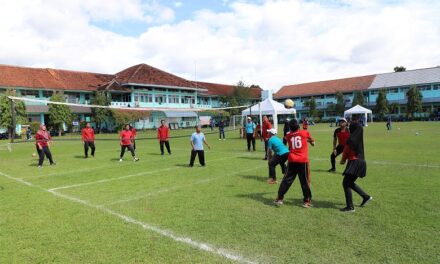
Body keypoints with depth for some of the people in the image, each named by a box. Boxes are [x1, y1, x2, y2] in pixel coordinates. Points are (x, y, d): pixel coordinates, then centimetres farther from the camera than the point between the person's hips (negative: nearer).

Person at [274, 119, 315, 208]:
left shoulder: (288, 136, 8)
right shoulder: (305, 133, 1)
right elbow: (312, 141, 19)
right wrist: (311, 141, 42)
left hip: (292, 161, 2)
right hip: (303, 161, -2)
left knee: (287, 180, 10)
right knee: (305, 181, 7)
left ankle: (279, 198, 12)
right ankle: (307, 201, 13)